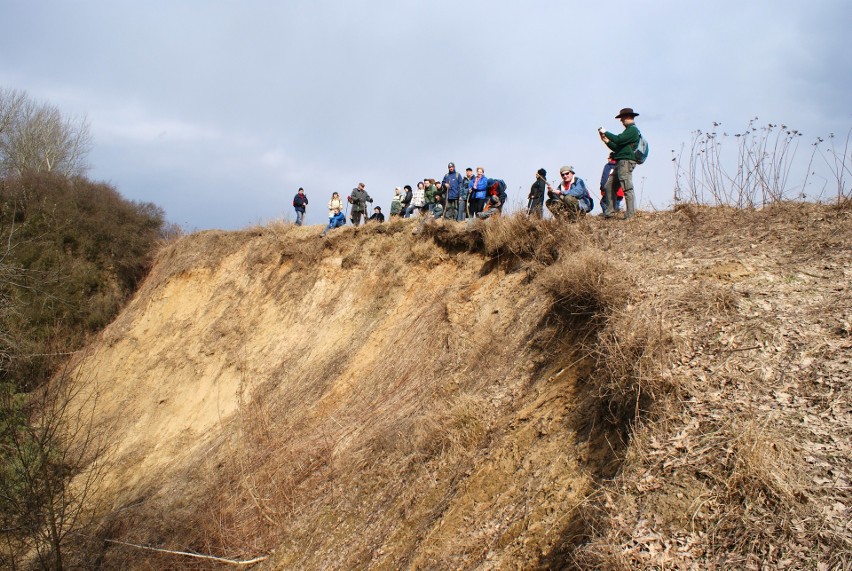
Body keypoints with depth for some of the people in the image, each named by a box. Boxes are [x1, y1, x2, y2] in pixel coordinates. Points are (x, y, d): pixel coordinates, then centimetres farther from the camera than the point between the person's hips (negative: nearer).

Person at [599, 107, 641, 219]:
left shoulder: (632, 129, -5)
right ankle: (610, 213, 8)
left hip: (626, 161, -11)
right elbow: (617, 148, 26)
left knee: (627, 188, -14)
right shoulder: (629, 130, 27)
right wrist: (606, 141, 16)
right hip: (621, 162, 11)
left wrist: (605, 133, -7)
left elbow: (618, 140, -18)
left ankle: (630, 215, -16)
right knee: (609, 186, 8)